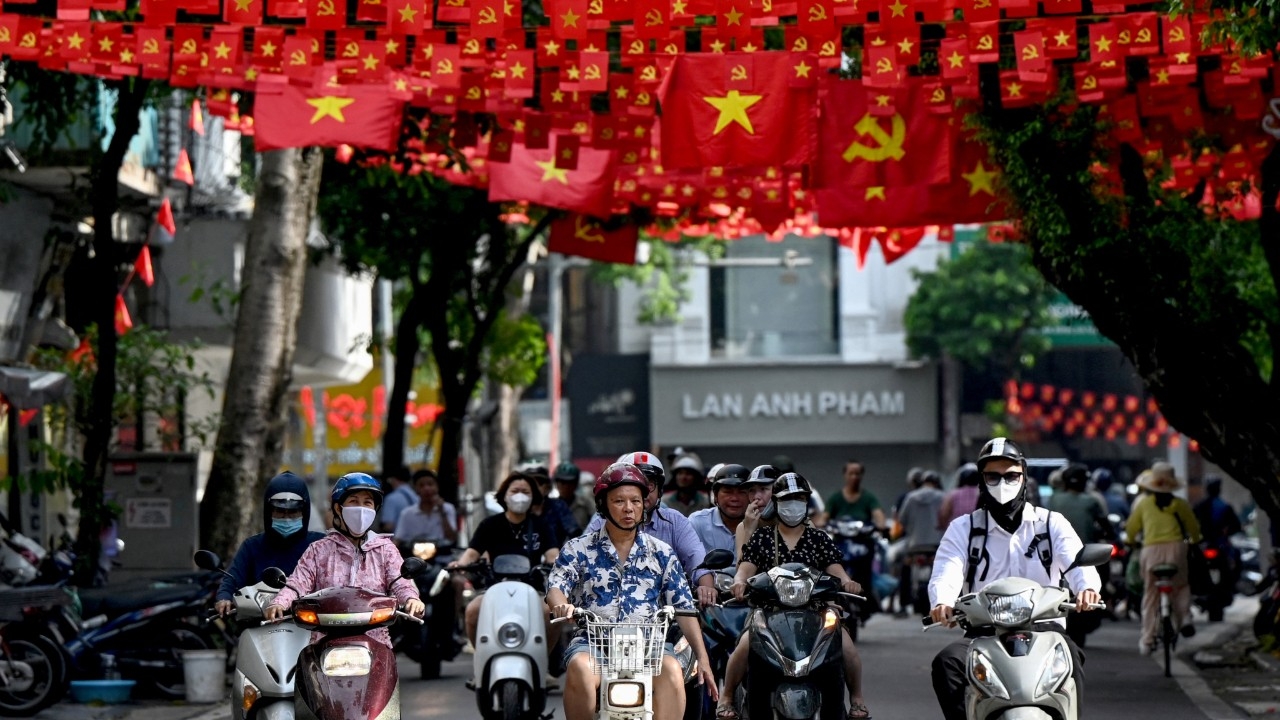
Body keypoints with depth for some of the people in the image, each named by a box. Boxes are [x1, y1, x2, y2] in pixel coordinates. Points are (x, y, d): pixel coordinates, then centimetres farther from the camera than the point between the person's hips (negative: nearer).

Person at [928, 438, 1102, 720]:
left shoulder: (1051, 523, 12)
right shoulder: (963, 528, 12)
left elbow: (1076, 559, -7)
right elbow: (946, 572, -6)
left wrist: (1087, 587, -33)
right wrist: (942, 602, -31)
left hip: (1043, 626, -1)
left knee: (1070, 658, -33)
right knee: (946, 663, -28)